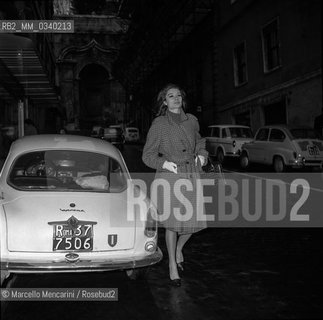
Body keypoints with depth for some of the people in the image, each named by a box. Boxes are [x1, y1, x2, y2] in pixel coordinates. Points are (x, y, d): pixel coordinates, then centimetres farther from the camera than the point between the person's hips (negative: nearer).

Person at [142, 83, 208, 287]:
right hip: (170, 177, -4)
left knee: (195, 221, 5)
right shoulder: (159, 124, -4)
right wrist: (164, 163, -17)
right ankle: (172, 266, 16)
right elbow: (148, 155, -1)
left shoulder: (192, 121, 9)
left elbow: (200, 142, 28)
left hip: (192, 175, 4)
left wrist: (202, 155, 10)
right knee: (173, 222, -1)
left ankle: (179, 249, 35)